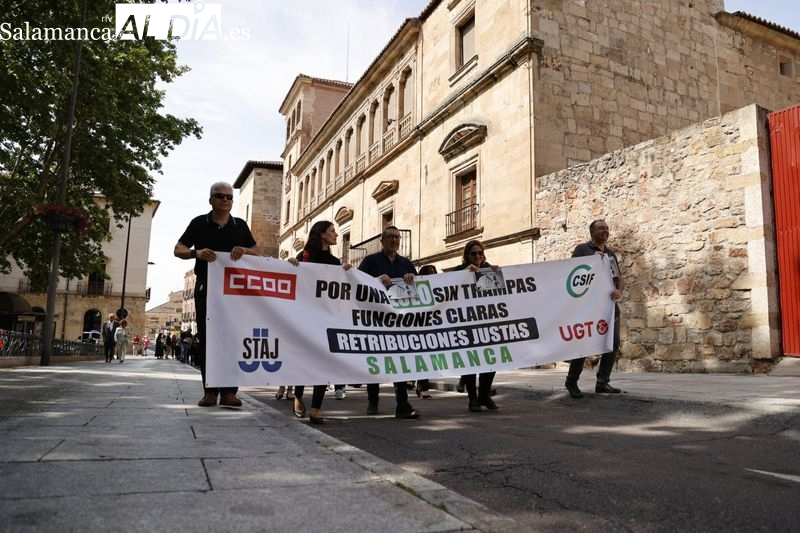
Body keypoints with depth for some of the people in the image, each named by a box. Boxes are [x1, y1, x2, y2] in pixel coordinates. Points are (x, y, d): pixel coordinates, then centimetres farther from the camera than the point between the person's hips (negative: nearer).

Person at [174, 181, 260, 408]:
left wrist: (244, 250, -13)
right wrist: (197, 252, -19)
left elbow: (257, 253, 10)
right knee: (206, 339, 1)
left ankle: (229, 391, 0)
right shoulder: (199, 223, 7)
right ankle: (210, 391, 7)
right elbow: (178, 250, 2)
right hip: (206, 287, -1)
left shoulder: (240, 225, 11)